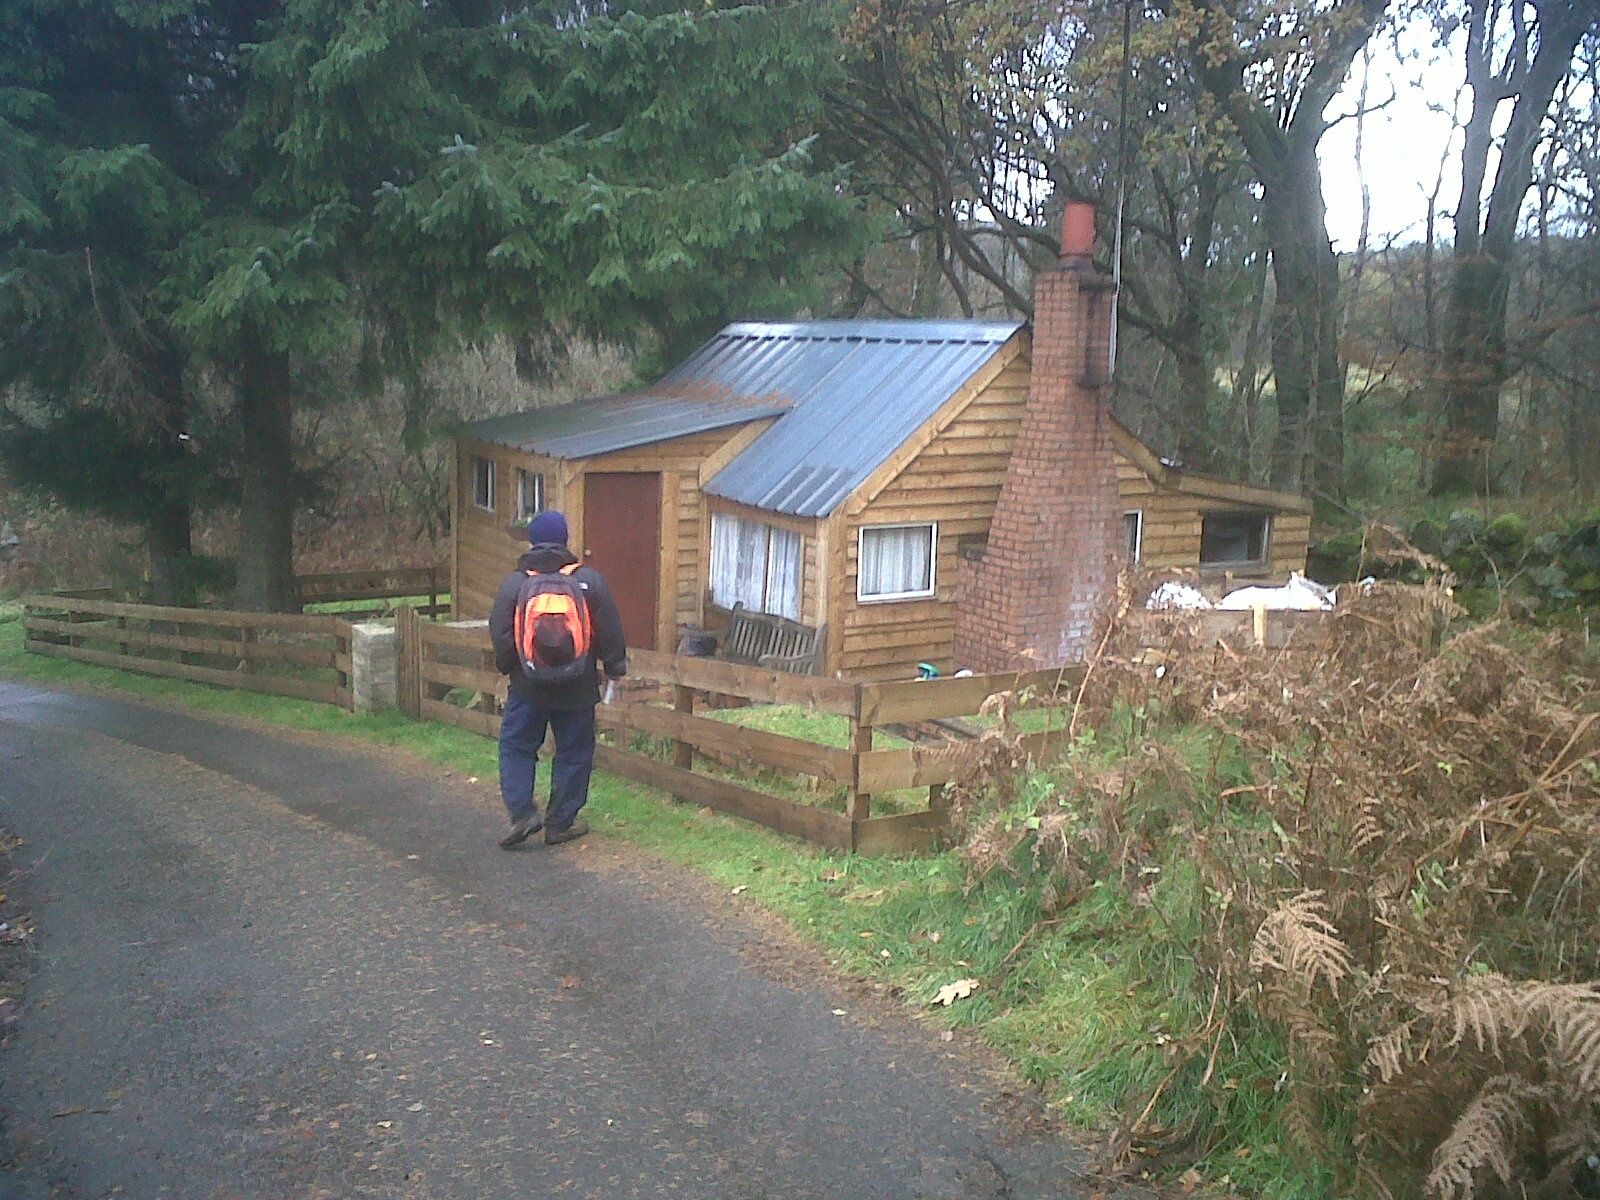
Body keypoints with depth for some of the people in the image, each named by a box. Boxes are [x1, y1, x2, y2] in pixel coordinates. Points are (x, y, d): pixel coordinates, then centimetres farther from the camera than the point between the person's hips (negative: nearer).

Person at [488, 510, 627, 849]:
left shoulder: (514, 582, -4)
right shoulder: (590, 580, -4)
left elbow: (501, 636, -2)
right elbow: (610, 631, -1)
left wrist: (508, 667, 15)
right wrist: (615, 667, 12)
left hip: (528, 685, 0)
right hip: (577, 688, 0)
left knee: (517, 746, 13)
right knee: (574, 753, 10)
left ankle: (522, 812, -1)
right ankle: (560, 823, 13)